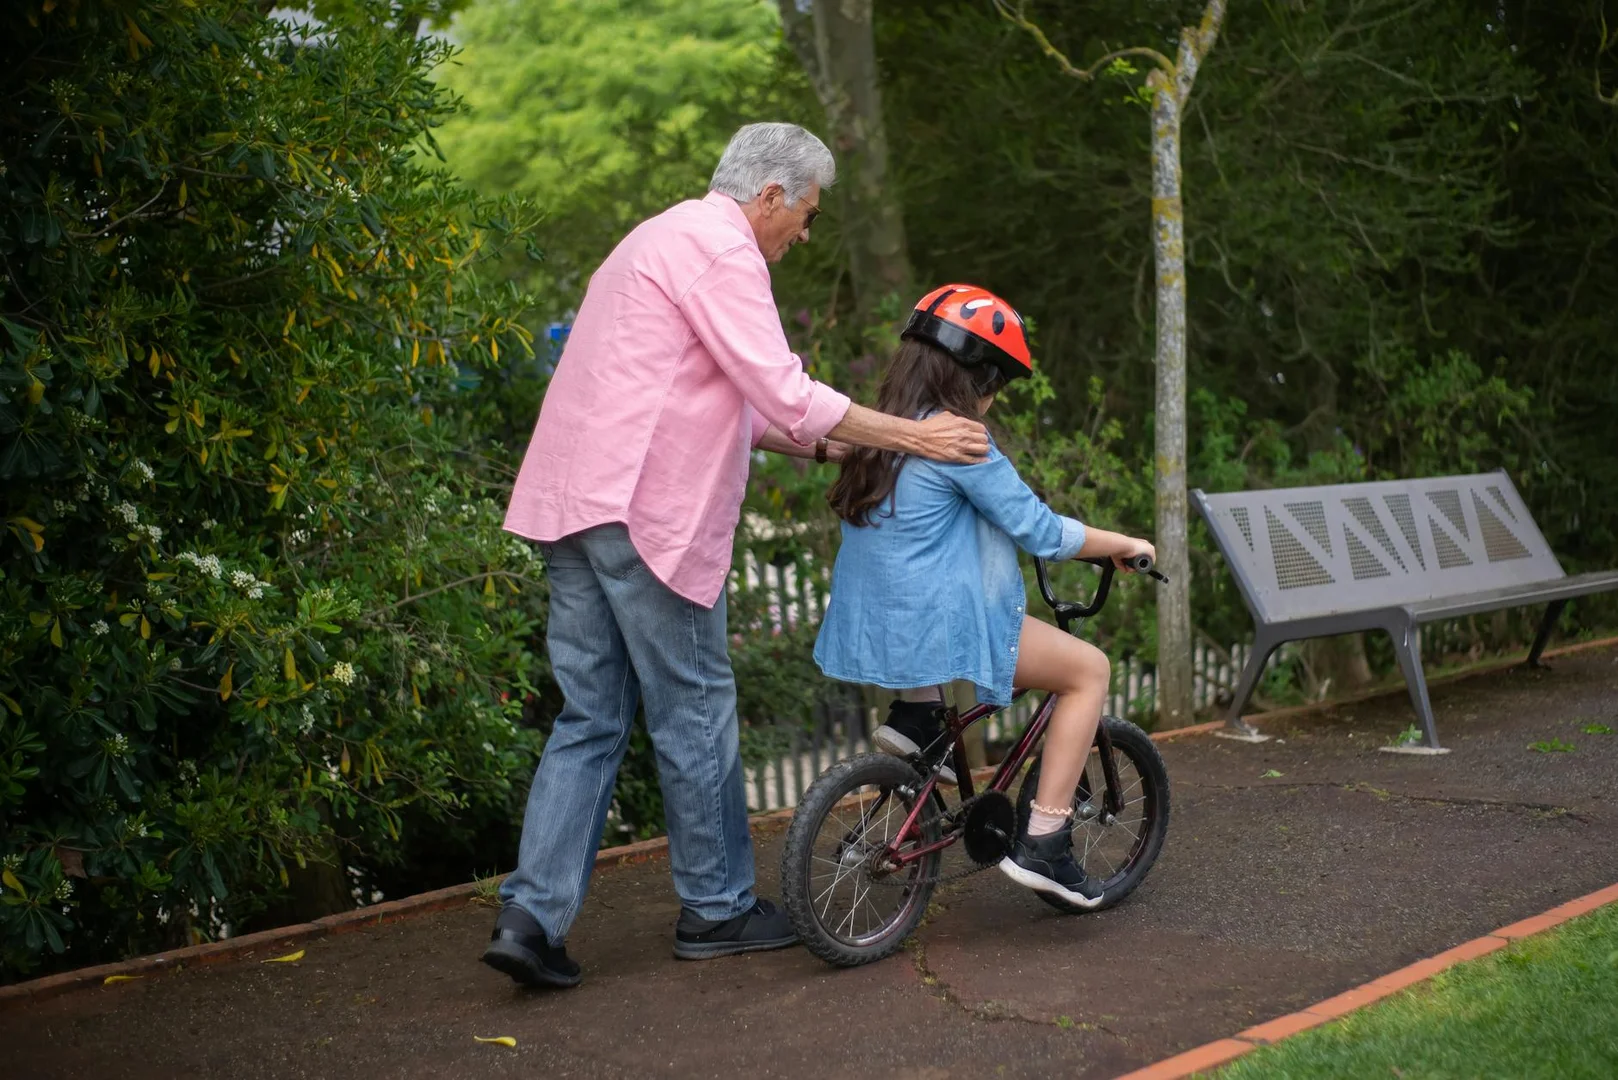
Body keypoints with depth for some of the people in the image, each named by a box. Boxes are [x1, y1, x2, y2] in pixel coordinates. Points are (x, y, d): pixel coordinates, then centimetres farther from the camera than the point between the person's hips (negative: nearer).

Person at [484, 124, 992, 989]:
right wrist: (910, 437, -7)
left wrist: (822, 444, 23)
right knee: (695, 713, 3)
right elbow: (782, 392, -15)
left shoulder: (663, 239, 25)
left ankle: (530, 917, 2)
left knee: (591, 718, 9)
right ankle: (716, 909, 16)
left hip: (571, 507, 10)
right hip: (644, 511, -10)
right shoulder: (721, 248, -9)